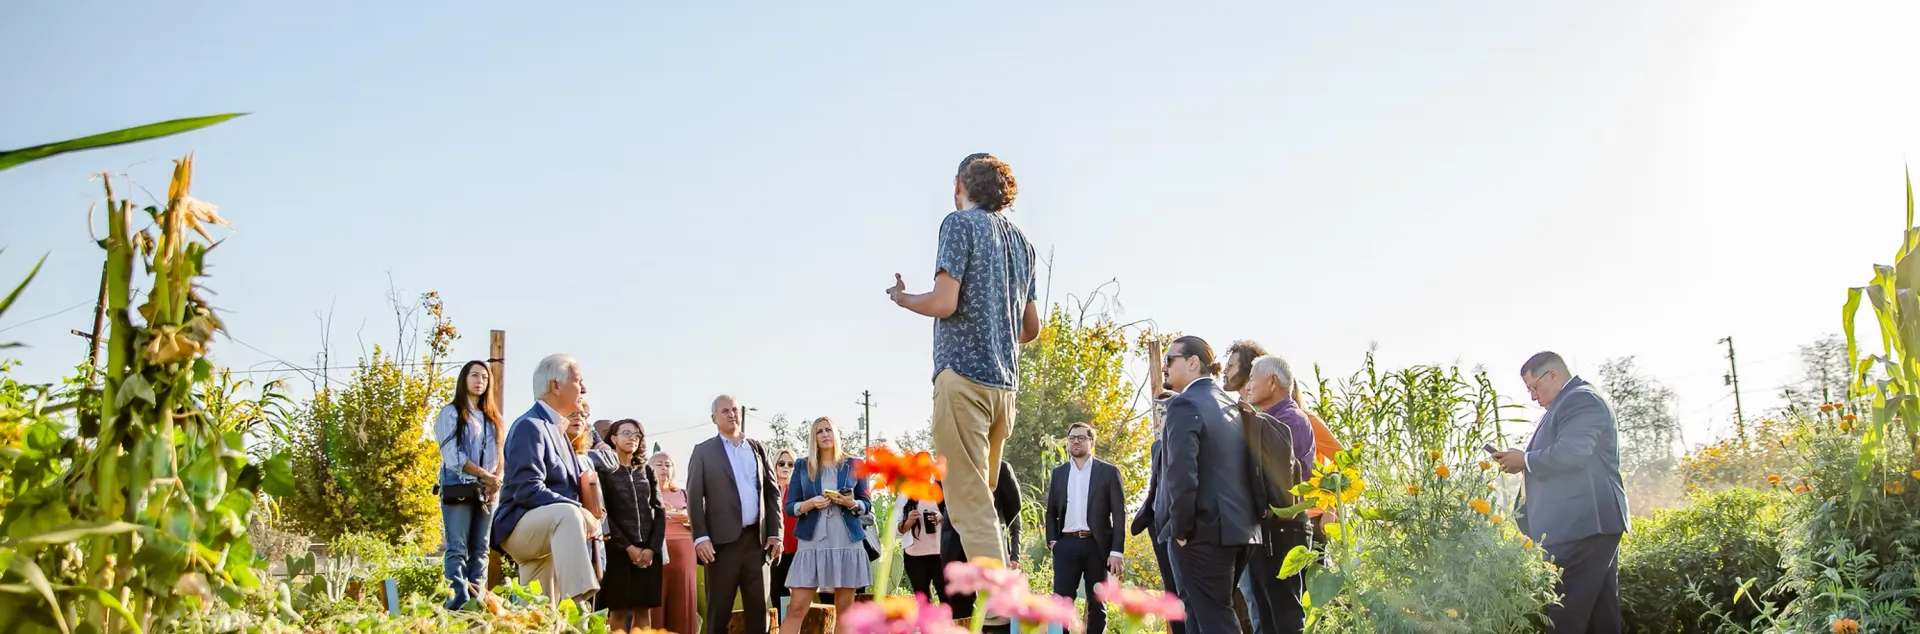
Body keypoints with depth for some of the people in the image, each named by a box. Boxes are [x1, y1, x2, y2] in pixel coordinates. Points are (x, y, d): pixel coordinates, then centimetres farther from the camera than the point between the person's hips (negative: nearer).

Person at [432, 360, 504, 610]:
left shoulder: (491, 418, 19)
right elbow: (452, 456, -9)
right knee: (457, 549, -11)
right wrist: (485, 475, -13)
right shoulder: (451, 413, 1)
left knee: (480, 550, 2)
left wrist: (496, 480, -5)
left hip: (486, 492, 6)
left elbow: (498, 455, 14)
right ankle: (459, 603, -18)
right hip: (458, 489, -6)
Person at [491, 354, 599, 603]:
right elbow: (528, 490, -23)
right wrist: (579, 511, -26)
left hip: (544, 529, 10)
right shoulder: (530, 426, -12)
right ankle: (576, 602, -51)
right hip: (519, 524, -10)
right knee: (568, 514, -37)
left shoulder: (557, 428, 19)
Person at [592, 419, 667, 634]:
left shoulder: (647, 472, 14)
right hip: (618, 549, -4)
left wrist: (652, 548, -5)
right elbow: (602, 513, -6)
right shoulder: (603, 470, 1)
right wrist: (628, 547, -12)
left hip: (649, 550, 4)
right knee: (618, 611, -4)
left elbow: (659, 511, 9)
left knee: (644, 610, 2)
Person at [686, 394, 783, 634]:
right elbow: (694, 497, -1)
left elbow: (773, 492, 13)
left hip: (757, 538, 3)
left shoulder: (758, 449, 15)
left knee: (758, 606, 5)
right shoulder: (703, 452, 5)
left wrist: (775, 532, 4)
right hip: (723, 540, -3)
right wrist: (700, 537, -11)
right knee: (719, 609, 1)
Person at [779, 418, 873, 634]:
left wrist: (853, 504, -11)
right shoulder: (802, 466, 7)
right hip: (812, 543, -1)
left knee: (845, 608, 4)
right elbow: (789, 506, 6)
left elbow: (867, 503, 11)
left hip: (847, 543, 1)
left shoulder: (853, 465, 7)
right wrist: (811, 503, -13)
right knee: (796, 608, -6)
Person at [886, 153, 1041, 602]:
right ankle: (1000, 604, 13)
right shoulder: (1021, 240, 18)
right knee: (981, 501, 14)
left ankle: (999, 613, -16)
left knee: (970, 506, -9)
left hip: (963, 375, -7)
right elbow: (1031, 328, 21)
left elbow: (944, 303, -13)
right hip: (1004, 382, 7)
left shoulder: (960, 223, -3)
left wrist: (901, 298, 6)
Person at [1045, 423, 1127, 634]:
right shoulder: (1058, 473, 13)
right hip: (1066, 545, 2)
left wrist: (1116, 551, -8)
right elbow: (1051, 511, 17)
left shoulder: (1108, 471, 4)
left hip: (1096, 545, -2)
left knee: (1097, 603, 5)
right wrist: (1052, 541, 1)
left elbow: (1119, 513, -1)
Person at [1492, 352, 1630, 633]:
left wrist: (1525, 460, -10)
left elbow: (1569, 454, -24)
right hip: (1590, 523, 11)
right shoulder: (1575, 401, 21)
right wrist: (1525, 461, 12)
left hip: (1581, 526, -11)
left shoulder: (1581, 400, -12)